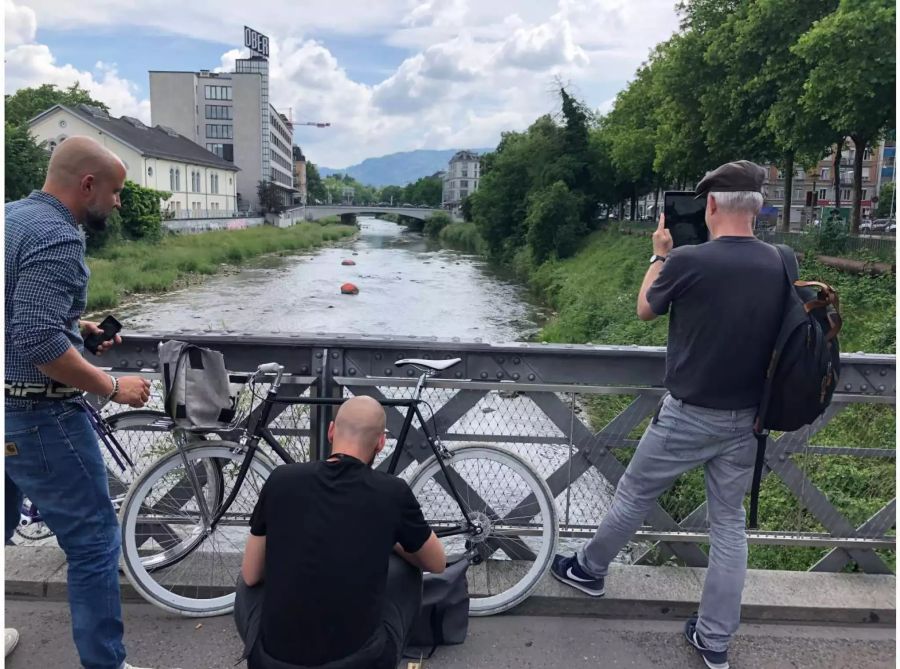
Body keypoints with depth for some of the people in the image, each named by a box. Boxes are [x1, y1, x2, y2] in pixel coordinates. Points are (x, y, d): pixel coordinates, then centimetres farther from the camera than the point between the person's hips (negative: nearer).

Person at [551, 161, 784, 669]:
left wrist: (662, 254, 11)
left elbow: (646, 309, -1)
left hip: (688, 415, -5)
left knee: (633, 496, 15)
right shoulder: (779, 264, -4)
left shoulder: (688, 261, -19)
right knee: (730, 522, 14)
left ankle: (589, 569, 38)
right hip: (745, 418, 5)